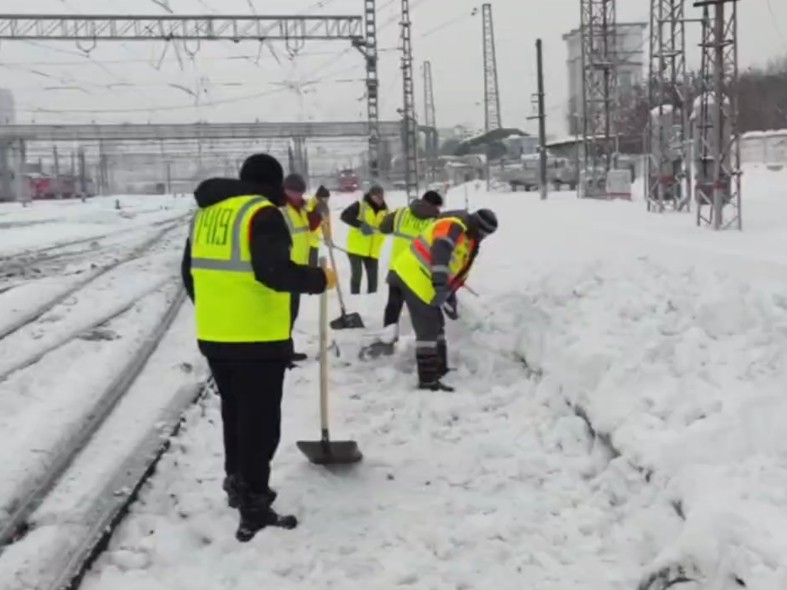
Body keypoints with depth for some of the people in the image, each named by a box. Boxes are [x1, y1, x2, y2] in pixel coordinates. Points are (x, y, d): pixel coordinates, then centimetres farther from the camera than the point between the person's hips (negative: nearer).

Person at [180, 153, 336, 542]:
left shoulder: (207, 212, 13)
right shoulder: (261, 213, -13)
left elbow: (191, 272, 18)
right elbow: (275, 272, -24)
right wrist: (319, 280, -9)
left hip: (214, 336, 8)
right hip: (257, 338, -8)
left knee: (234, 413, 22)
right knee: (260, 420, 0)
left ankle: (238, 484, 36)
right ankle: (254, 510, 3)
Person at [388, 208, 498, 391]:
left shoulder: (469, 243, 18)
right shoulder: (453, 227, -15)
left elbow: (457, 272, 23)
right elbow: (440, 250, -33)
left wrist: (450, 302, 20)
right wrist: (440, 281, -43)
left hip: (425, 284, 11)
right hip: (412, 278, -11)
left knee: (435, 326, 20)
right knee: (428, 329, -9)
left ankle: (438, 372, 33)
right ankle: (428, 380, -5)